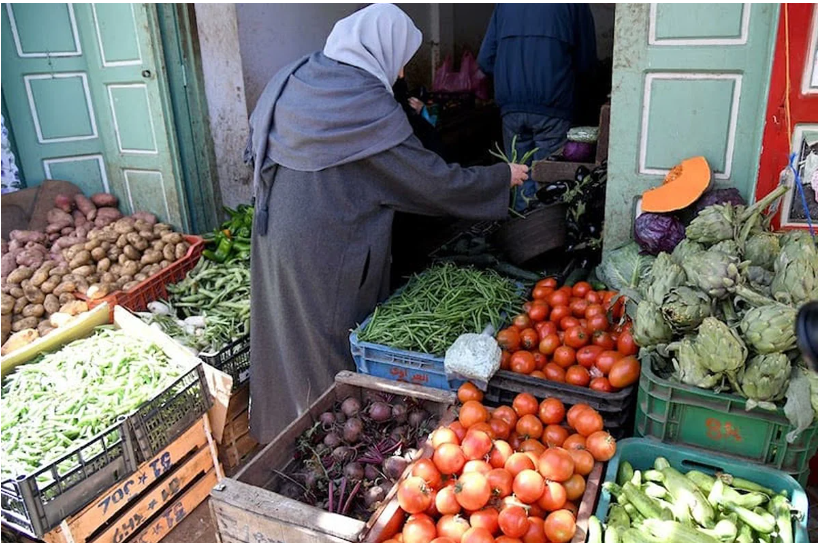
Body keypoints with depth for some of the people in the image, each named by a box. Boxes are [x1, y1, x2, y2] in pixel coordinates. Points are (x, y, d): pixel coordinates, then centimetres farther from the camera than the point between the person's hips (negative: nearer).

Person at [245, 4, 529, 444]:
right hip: (326, 255, -7)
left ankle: (279, 432, 42)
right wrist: (503, 176, -2)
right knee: (330, 352, 11)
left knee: (286, 339, 22)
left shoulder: (292, 80, 2)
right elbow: (435, 183, -15)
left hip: (272, 239, 8)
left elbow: (257, 150, 12)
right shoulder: (371, 107, -19)